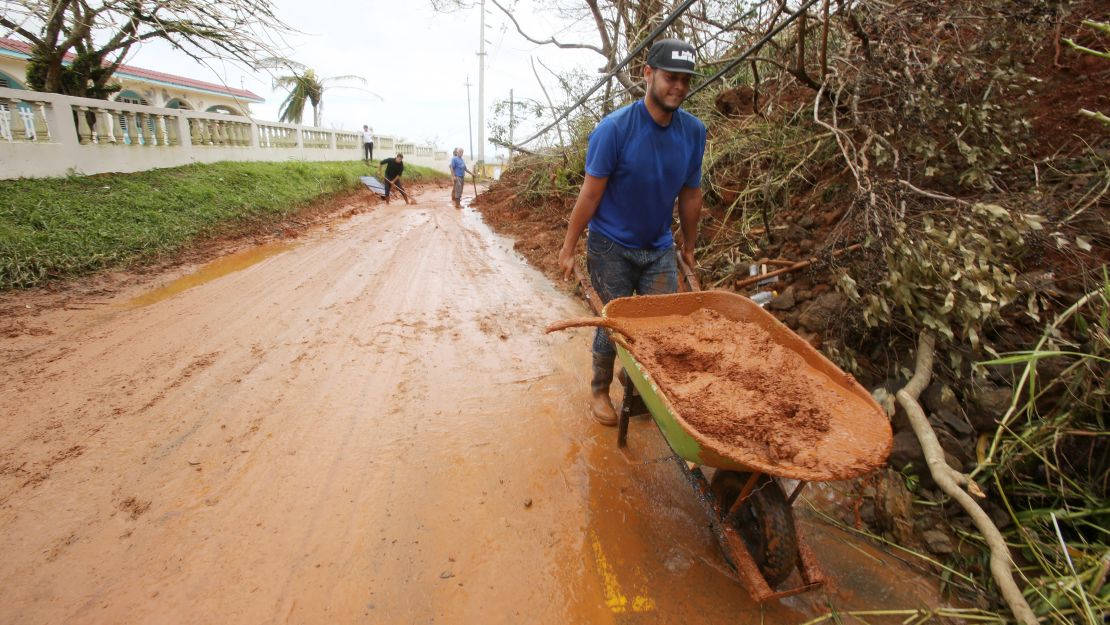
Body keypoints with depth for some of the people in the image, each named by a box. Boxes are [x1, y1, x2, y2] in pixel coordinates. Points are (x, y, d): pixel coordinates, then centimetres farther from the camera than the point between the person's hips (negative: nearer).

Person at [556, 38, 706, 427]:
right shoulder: (614, 128, -17)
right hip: (611, 247, -4)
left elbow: (690, 195, 6)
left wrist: (689, 246, 13)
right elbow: (591, 193, -13)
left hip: (659, 249, 4)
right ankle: (599, 391, 28)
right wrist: (569, 248, -9)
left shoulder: (694, 131, -3)